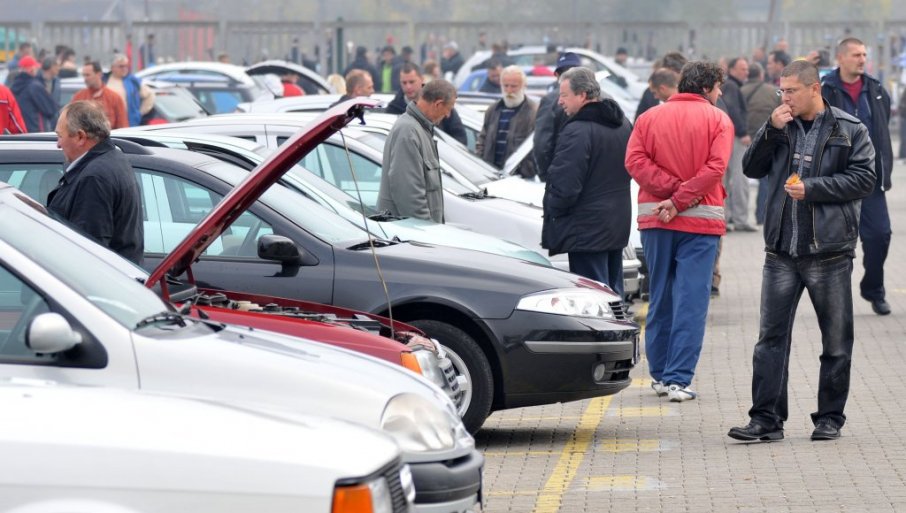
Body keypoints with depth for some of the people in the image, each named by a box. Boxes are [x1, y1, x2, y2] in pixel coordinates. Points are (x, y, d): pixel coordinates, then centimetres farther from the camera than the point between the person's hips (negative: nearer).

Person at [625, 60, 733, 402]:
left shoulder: (649, 117, 8)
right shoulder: (718, 120, -2)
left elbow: (635, 161, -5)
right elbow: (715, 168, -14)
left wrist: (671, 188, -9)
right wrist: (681, 199, -13)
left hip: (655, 219, 4)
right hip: (700, 220, -4)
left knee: (660, 297, 14)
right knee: (691, 301, -4)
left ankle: (659, 374, 18)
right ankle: (678, 379, -10)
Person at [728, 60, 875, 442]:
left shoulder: (849, 130, -2)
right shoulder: (781, 127, 10)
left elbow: (864, 179, -9)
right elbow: (752, 168, 7)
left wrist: (812, 188, -15)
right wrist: (771, 131, -7)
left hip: (829, 250, -3)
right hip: (781, 251, 3)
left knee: (836, 340, 6)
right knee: (771, 336, 1)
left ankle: (830, 418, 16)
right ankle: (766, 419, 4)